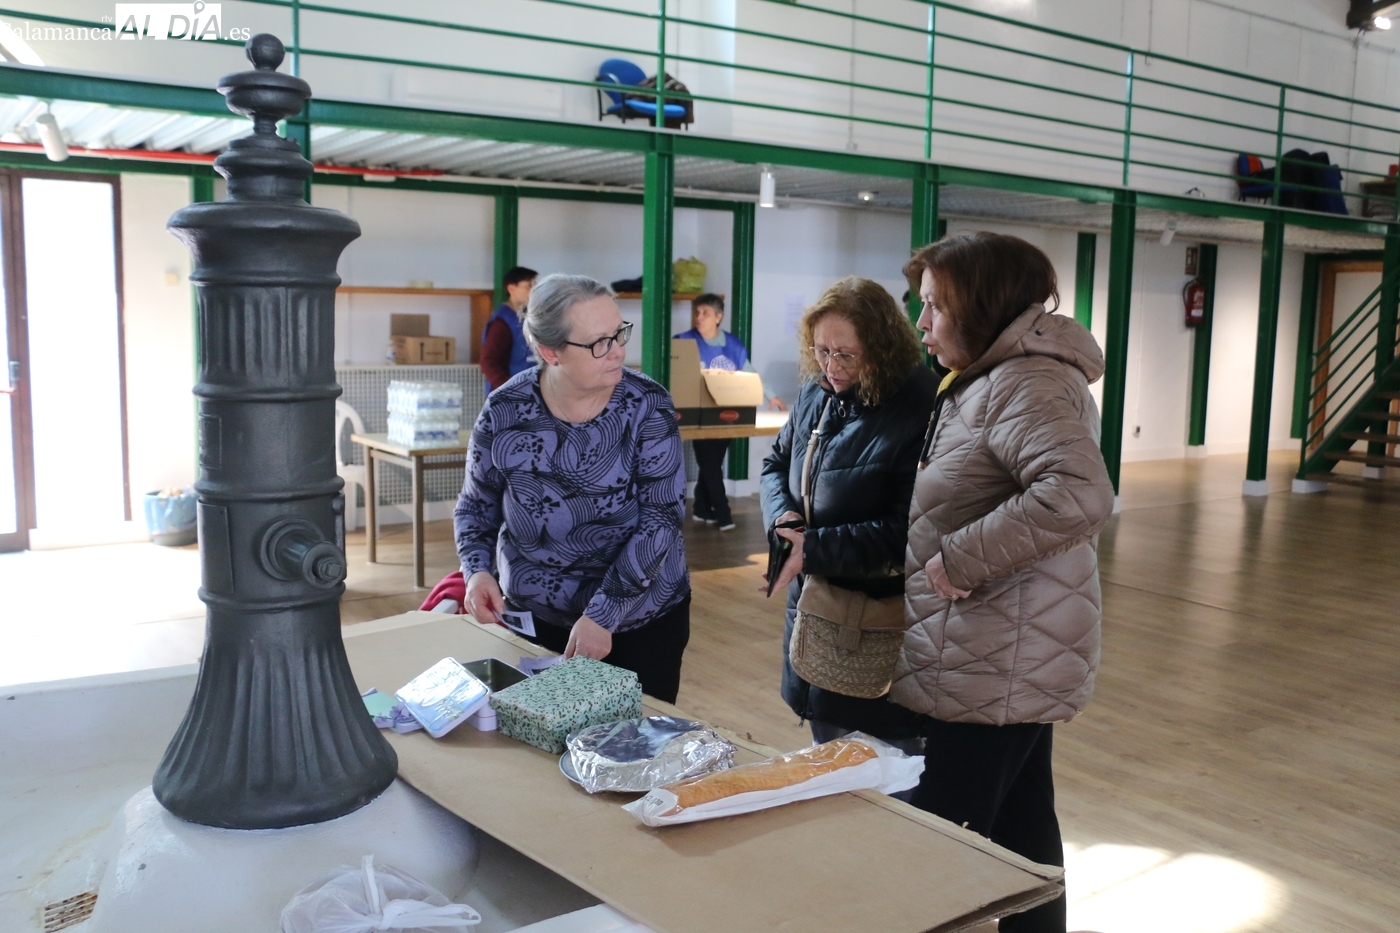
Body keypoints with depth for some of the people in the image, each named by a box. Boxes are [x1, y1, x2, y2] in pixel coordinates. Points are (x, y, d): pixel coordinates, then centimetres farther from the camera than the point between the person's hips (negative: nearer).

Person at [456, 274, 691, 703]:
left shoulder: (647, 405, -13)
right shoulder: (504, 412, -9)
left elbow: (662, 516, -16)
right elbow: (476, 506, 5)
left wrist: (603, 615, -22)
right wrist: (478, 570, -14)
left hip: (642, 615, -1)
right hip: (534, 615, 1)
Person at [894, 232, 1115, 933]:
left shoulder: (1027, 384, -19)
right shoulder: (990, 378, 15)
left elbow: (1078, 495, -36)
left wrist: (960, 560, -27)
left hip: (993, 667, -11)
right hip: (1010, 662, 11)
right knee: (1021, 819, 22)